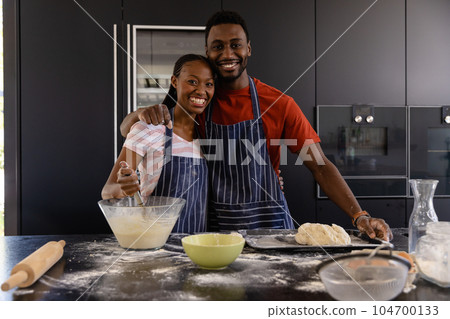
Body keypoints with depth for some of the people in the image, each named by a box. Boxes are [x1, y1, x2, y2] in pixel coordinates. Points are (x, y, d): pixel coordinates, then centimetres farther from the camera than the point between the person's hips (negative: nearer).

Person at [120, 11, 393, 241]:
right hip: (216, 228, 1)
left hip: (270, 226, -1)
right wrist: (143, 114, -21)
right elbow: (128, 130, 3)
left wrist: (360, 216, -17)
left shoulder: (279, 104, -3)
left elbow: (321, 167, -5)